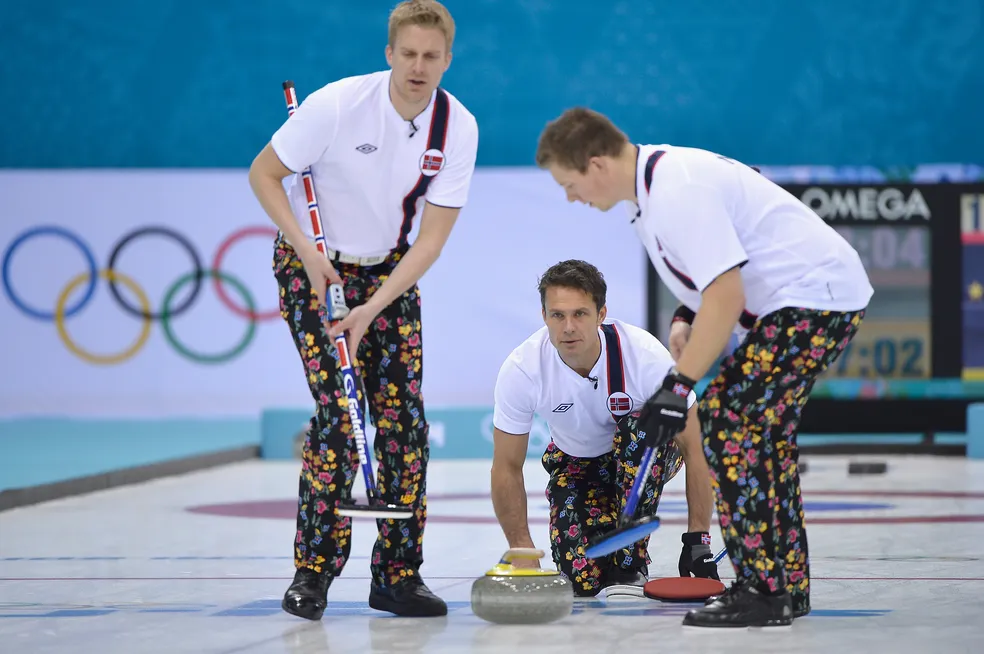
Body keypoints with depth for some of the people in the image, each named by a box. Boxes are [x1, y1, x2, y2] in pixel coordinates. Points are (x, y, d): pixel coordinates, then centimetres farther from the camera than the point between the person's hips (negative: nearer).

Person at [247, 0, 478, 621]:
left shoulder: (458, 127, -13)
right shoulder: (338, 104, -23)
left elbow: (432, 237, -13)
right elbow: (263, 174, -12)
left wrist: (372, 308, -21)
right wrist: (308, 252, -21)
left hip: (390, 268, 4)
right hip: (313, 263, -4)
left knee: (405, 417, -3)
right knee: (338, 411, -16)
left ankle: (397, 574, 6)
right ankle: (313, 572, -8)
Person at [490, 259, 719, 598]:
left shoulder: (646, 355, -33)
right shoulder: (520, 369, -27)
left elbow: (694, 449, -26)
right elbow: (507, 468, -15)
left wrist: (698, 542, -30)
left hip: (648, 455, -1)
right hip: (575, 463, 1)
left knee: (638, 431, -38)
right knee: (584, 578, -23)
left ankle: (631, 565, -23)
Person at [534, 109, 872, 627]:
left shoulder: (678, 192, -22)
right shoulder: (653, 180, 10)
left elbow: (727, 295, -27)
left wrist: (680, 384, -25)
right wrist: (686, 319, 5)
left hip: (816, 298, -11)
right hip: (810, 295, 11)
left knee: (729, 419, -12)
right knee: (761, 428, 15)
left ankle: (763, 591, -11)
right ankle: (787, 585, 20)